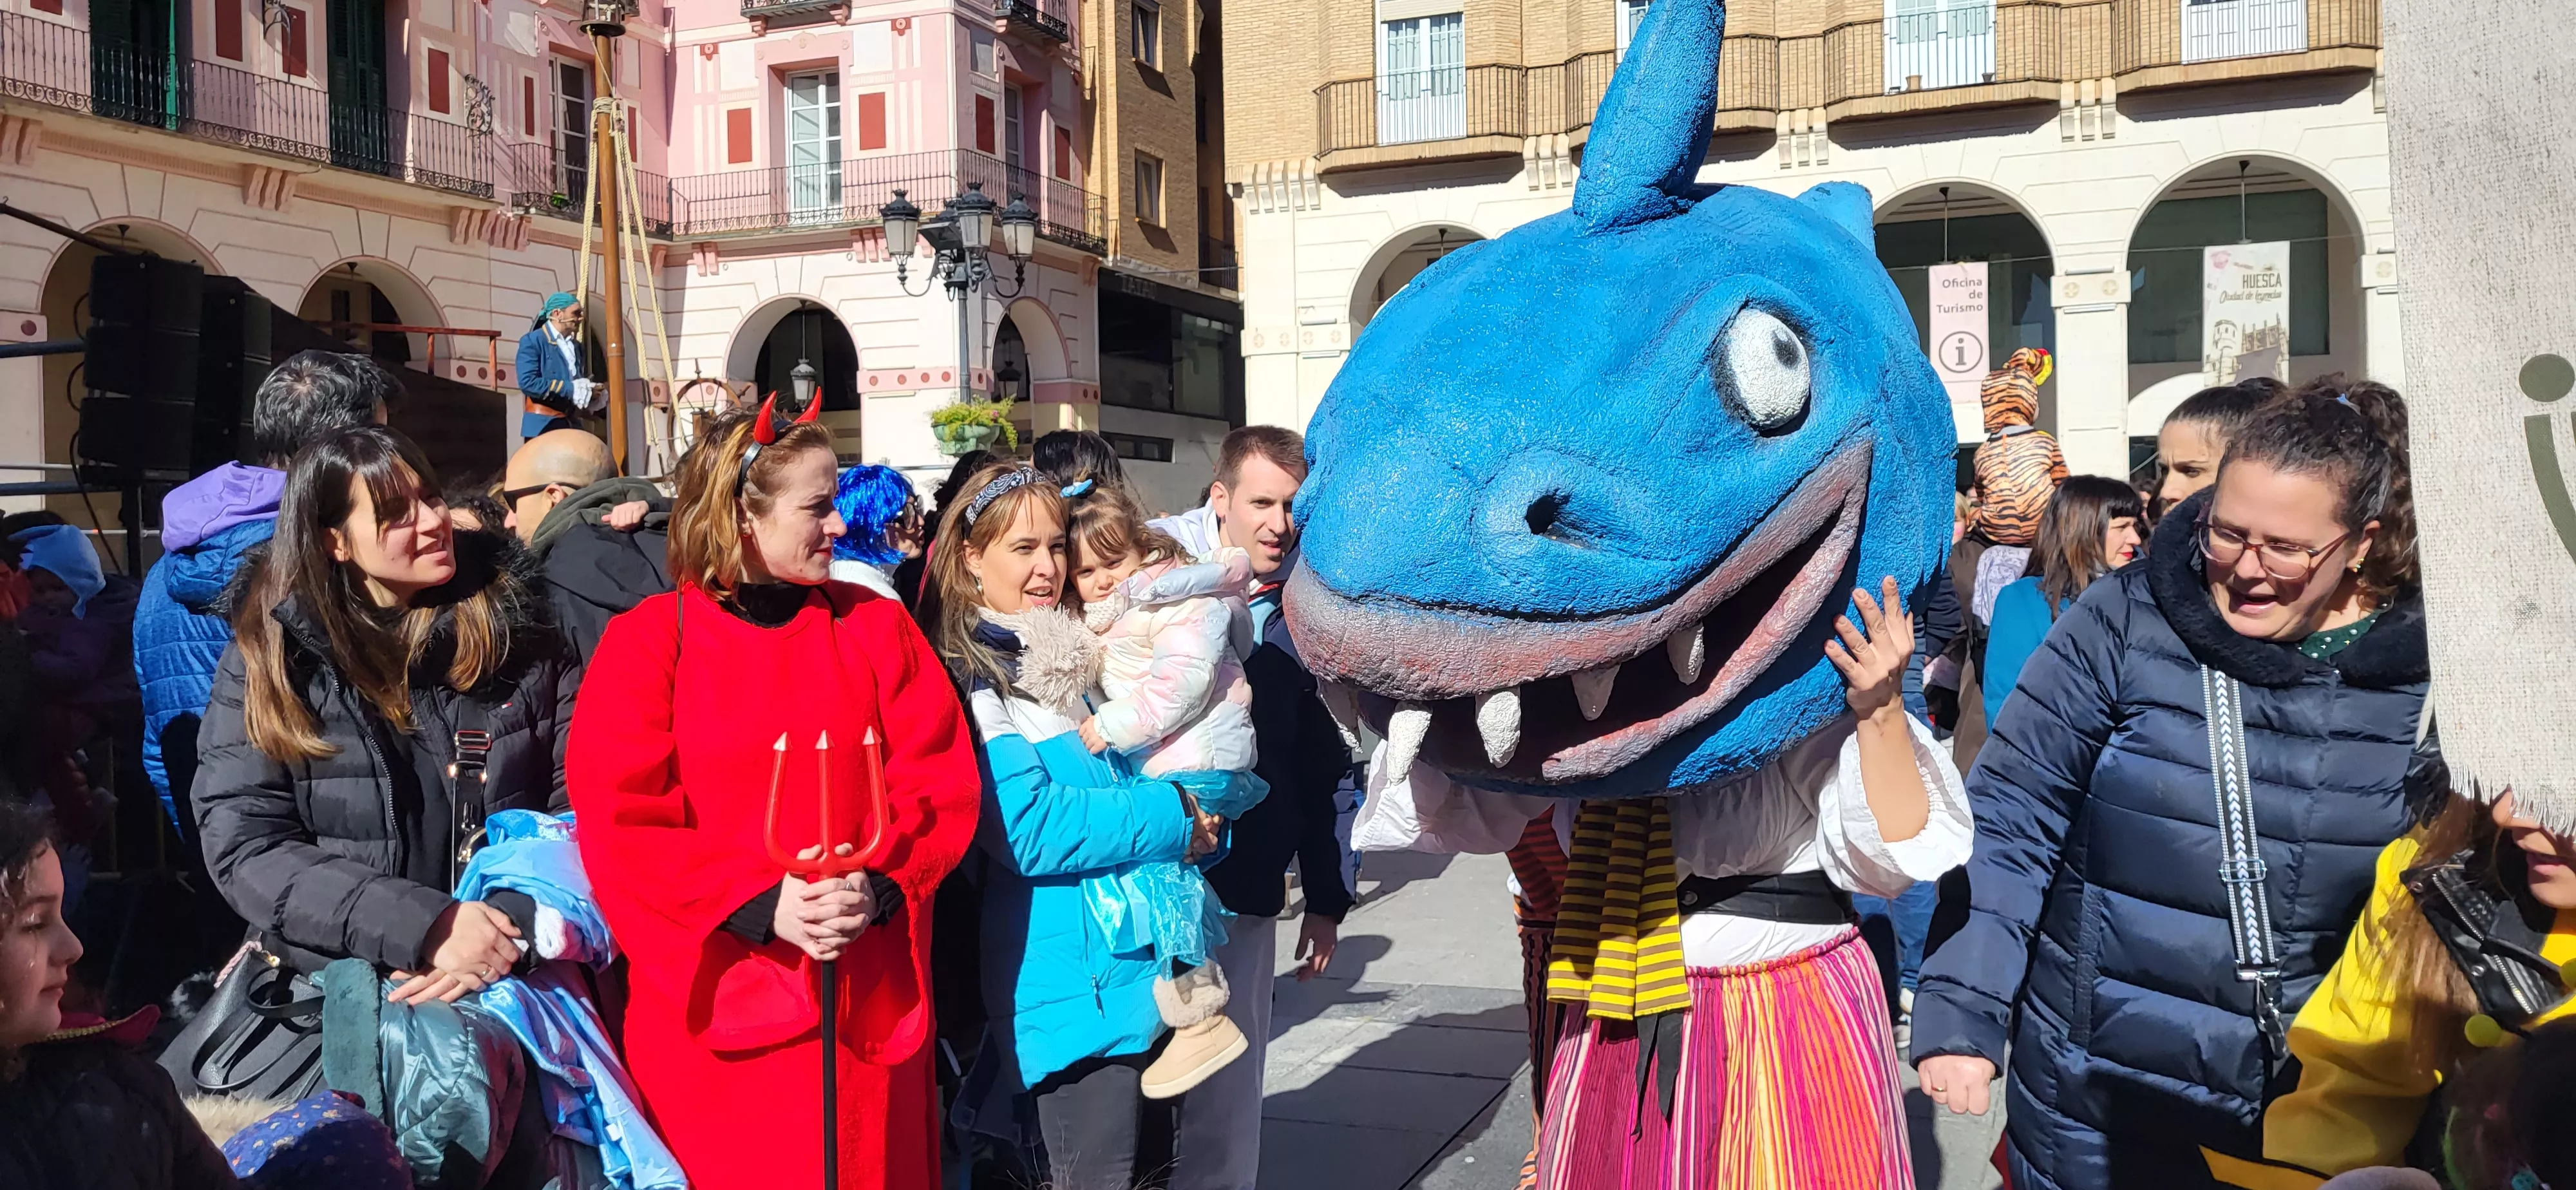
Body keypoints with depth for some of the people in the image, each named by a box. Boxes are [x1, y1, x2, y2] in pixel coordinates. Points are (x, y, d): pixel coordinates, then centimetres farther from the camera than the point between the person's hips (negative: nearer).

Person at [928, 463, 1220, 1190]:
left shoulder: (1076, 660, 13)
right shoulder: (973, 681, -10)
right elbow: (1030, 830, -21)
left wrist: (1200, 812, 1)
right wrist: (1172, 819, -14)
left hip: (1147, 968, 8)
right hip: (1075, 986, -8)